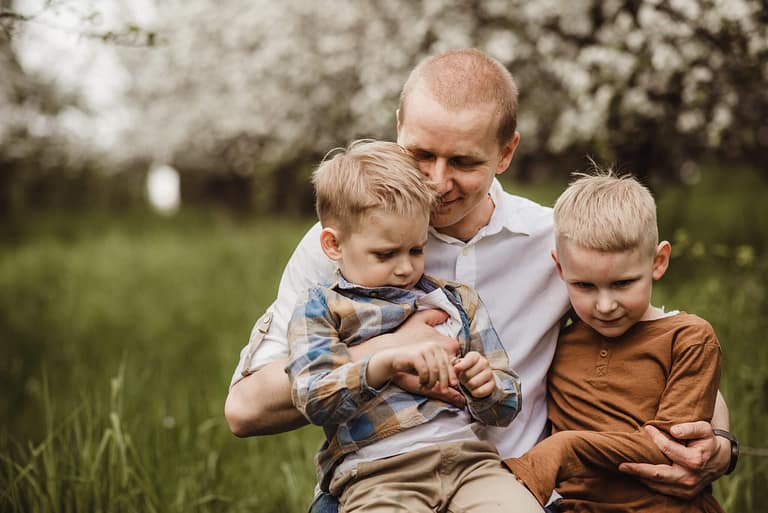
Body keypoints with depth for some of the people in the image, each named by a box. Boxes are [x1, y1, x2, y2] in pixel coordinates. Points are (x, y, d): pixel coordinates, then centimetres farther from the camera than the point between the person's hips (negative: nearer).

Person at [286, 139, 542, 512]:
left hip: (468, 455, 3)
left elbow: (504, 410, 22)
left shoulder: (458, 301, 21)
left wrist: (486, 387, -1)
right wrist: (386, 362, -21)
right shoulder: (320, 309, 10)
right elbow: (313, 399, -7)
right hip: (376, 472, -3)